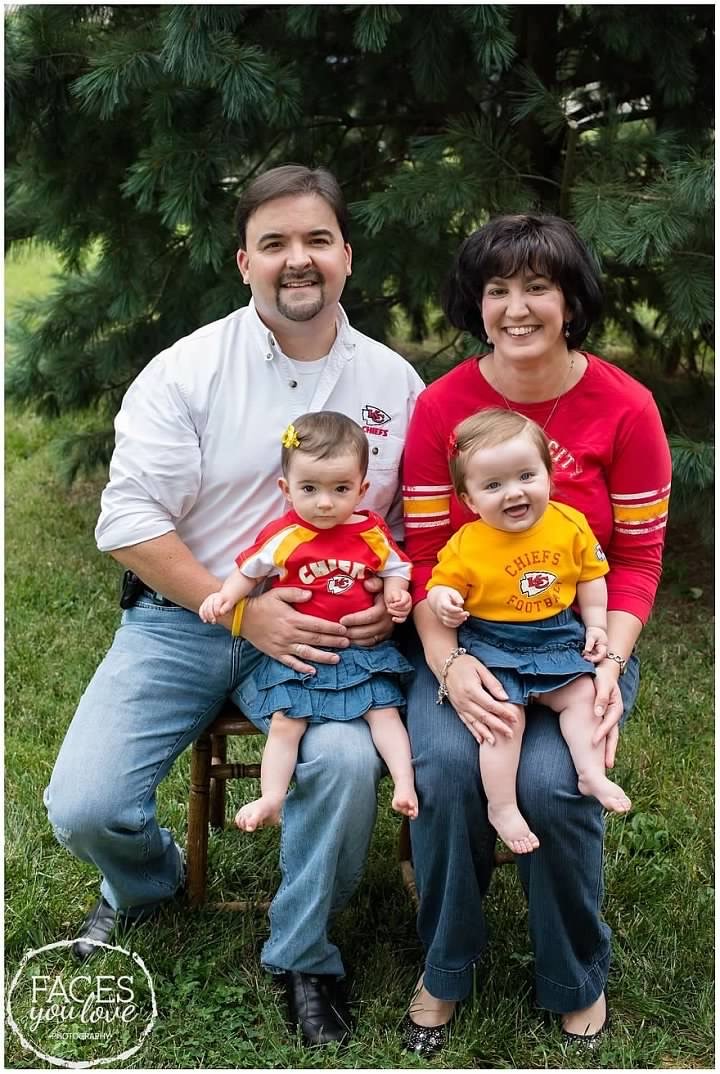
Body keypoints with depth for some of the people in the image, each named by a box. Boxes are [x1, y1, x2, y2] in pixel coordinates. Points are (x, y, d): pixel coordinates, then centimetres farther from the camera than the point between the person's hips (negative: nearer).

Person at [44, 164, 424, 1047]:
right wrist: (244, 610, -17)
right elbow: (128, 520, -9)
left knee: (348, 761, -29)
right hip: (181, 619, 0)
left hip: (317, 636, 1)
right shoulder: (186, 369, -4)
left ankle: (302, 957, 0)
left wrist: (391, 601, -11)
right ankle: (146, 885, 25)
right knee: (82, 808, -15)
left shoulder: (394, 382, 5)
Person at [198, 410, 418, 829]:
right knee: (286, 723, -6)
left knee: (385, 712, -4)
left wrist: (396, 593, -7)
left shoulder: (372, 533, -1)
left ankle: (406, 785, 1)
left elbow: (395, 567, 13)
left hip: (364, 648, 1)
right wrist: (226, 596, -11)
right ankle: (272, 798, 0)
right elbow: (249, 570, 5)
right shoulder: (283, 536, -7)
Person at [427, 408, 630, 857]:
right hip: (491, 645, -4)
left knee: (582, 694, -6)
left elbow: (591, 576, 8)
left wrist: (596, 626, 3)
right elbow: (441, 584, -3)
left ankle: (592, 773, 7)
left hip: (557, 639, 4)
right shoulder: (466, 546, -14)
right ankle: (502, 806, -6)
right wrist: (445, 603, -26)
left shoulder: (570, 525, -5)